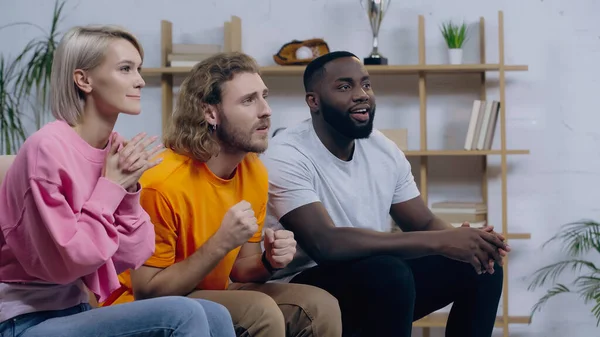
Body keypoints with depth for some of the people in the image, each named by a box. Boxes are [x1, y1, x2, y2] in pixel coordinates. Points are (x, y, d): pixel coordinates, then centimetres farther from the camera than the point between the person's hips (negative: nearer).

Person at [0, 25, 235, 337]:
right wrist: (110, 188, -14)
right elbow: (65, 262, -19)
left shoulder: (117, 148, 4)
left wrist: (128, 190, -9)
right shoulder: (48, 148, -18)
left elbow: (129, 257, 4)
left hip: (76, 310, 7)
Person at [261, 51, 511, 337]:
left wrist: (463, 238, -20)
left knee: (480, 265, -4)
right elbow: (325, 243, -31)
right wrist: (439, 241, -33)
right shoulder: (286, 157, -19)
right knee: (389, 273, -35)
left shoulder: (384, 150, 4)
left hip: (375, 278, 8)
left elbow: (424, 224, 7)